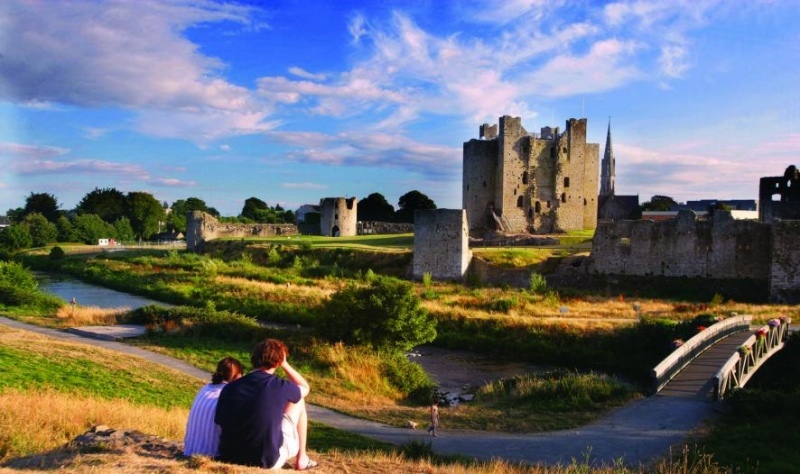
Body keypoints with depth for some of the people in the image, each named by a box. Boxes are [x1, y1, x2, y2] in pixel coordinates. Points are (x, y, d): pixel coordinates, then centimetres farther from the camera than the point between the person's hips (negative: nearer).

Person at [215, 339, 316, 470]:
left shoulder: (229, 388, -4)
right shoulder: (280, 386, -13)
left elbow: (219, 424, 6)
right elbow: (305, 388, 10)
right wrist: (285, 364, 15)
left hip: (230, 459, 4)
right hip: (267, 462, -4)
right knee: (299, 400, 14)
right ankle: (301, 460, 24)